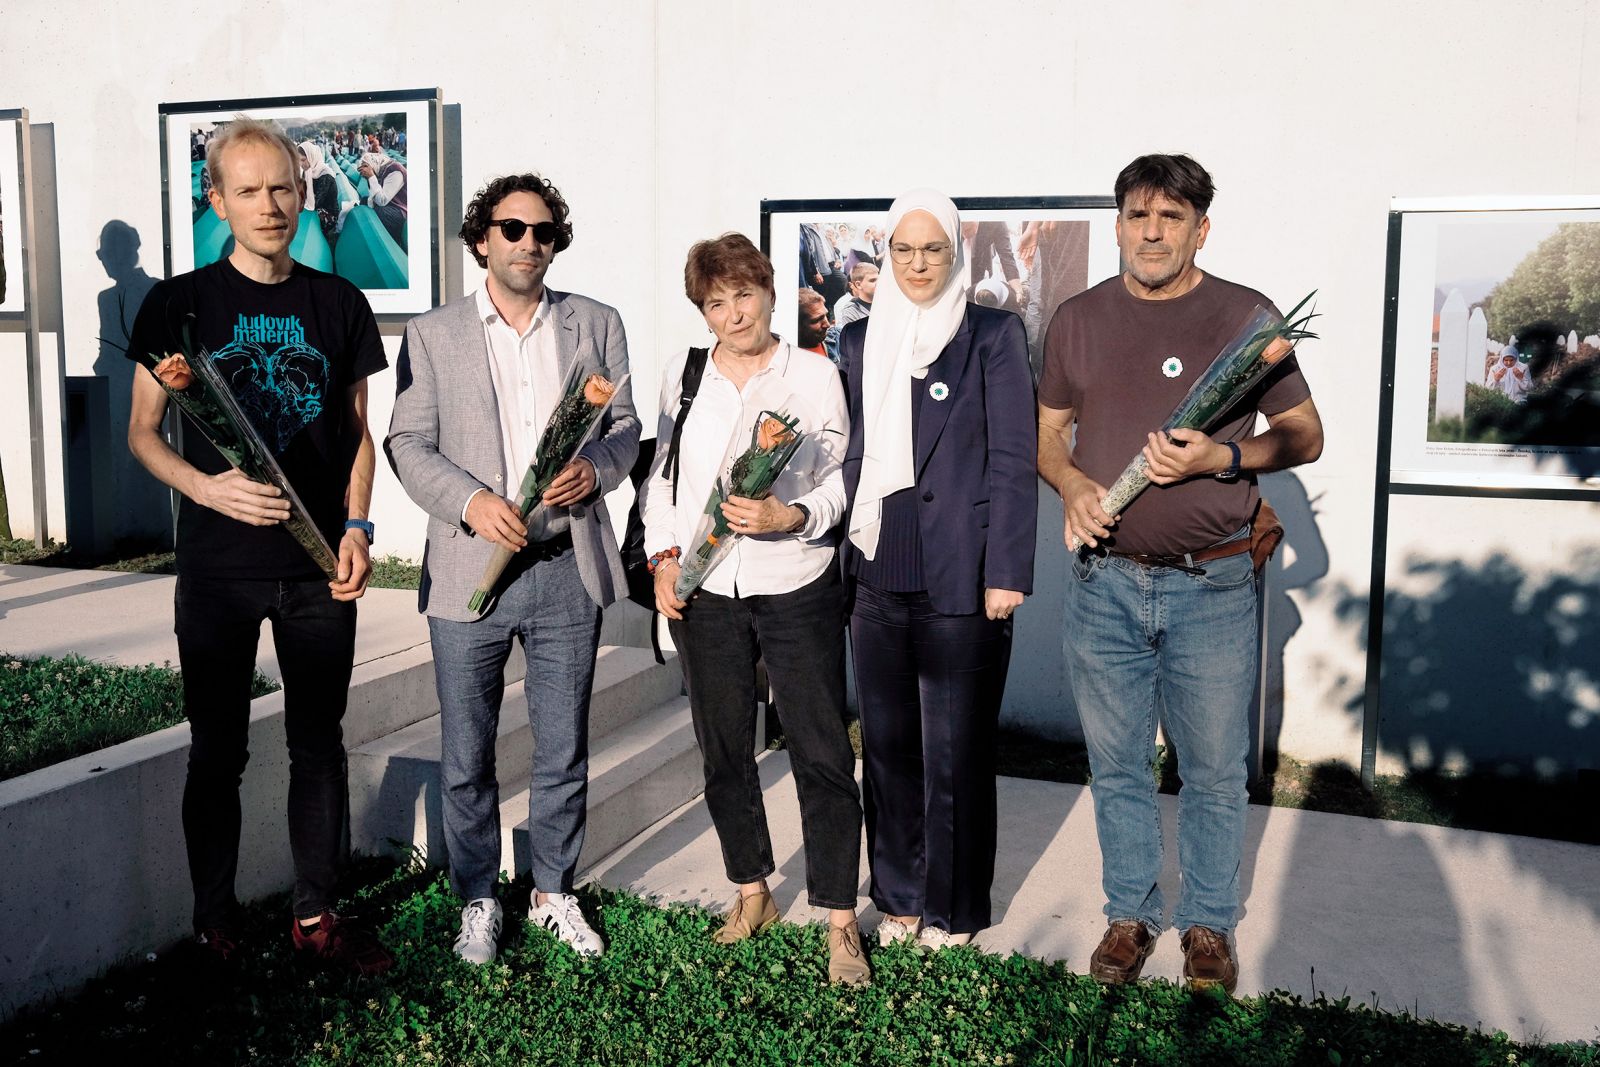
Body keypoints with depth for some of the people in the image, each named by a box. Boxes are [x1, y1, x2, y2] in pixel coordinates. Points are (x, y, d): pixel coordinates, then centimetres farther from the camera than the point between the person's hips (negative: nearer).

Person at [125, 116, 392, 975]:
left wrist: (356, 527, -3)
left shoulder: (338, 304, 5)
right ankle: (215, 928, 23)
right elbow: (142, 432, 3)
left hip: (321, 567, 2)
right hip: (217, 569, -1)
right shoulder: (179, 303, 0)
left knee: (319, 744, 9)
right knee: (218, 752, 8)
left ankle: (316, 918, 23)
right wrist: (205, 486, -15)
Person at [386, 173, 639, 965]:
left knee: (564, 752, 10)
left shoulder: (596, 324, 10)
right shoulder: (433, 334, 5)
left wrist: (596, 468, -11)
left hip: (568, 569, 1)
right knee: (466, 758, 7)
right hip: (471, 571, -1)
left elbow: (624, 424, 11)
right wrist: (469, 500, -16)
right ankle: (478, 902, 26)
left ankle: (554, 893, 28)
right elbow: (407, 442, 1)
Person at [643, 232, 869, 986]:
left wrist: (790, 516, -21)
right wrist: (664, 555, 1)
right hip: (703, 590, 3)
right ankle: (751, 894, 31)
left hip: (797, 587, -3)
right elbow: (661, 475, 13)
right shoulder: (682, 375, 8)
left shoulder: (816, 375, -1)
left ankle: (840, 923, 10)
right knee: (723, 748, 12)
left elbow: (843, 479, -3)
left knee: (822, 752, -2)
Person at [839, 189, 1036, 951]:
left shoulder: (994, 335, -1)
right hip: (876, 572, 5)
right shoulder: (860, 340, 12)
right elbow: (848, 452, 14)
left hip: (959, 574, -4)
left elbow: (1013, 460, -5)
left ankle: (953, 908, 20)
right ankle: (898, 895, 27)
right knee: (886, 740, 11)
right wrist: (839, 556, 8)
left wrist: (1006, 573, -11)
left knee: (954, 748, 3)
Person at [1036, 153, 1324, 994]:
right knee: (1117, 765, 12)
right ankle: (1130, 914, 30)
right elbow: (1048, 434, 14)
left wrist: (1220, 458, -15)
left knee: (1214, 772, 8)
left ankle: (1208, 924, 27)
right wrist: (1072, 485, -8)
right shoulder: (1078, 319, 7)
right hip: (1105, 583, 2)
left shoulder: (1245, 315, -1)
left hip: (1213, 585, -2)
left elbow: (1304, 437, 3)